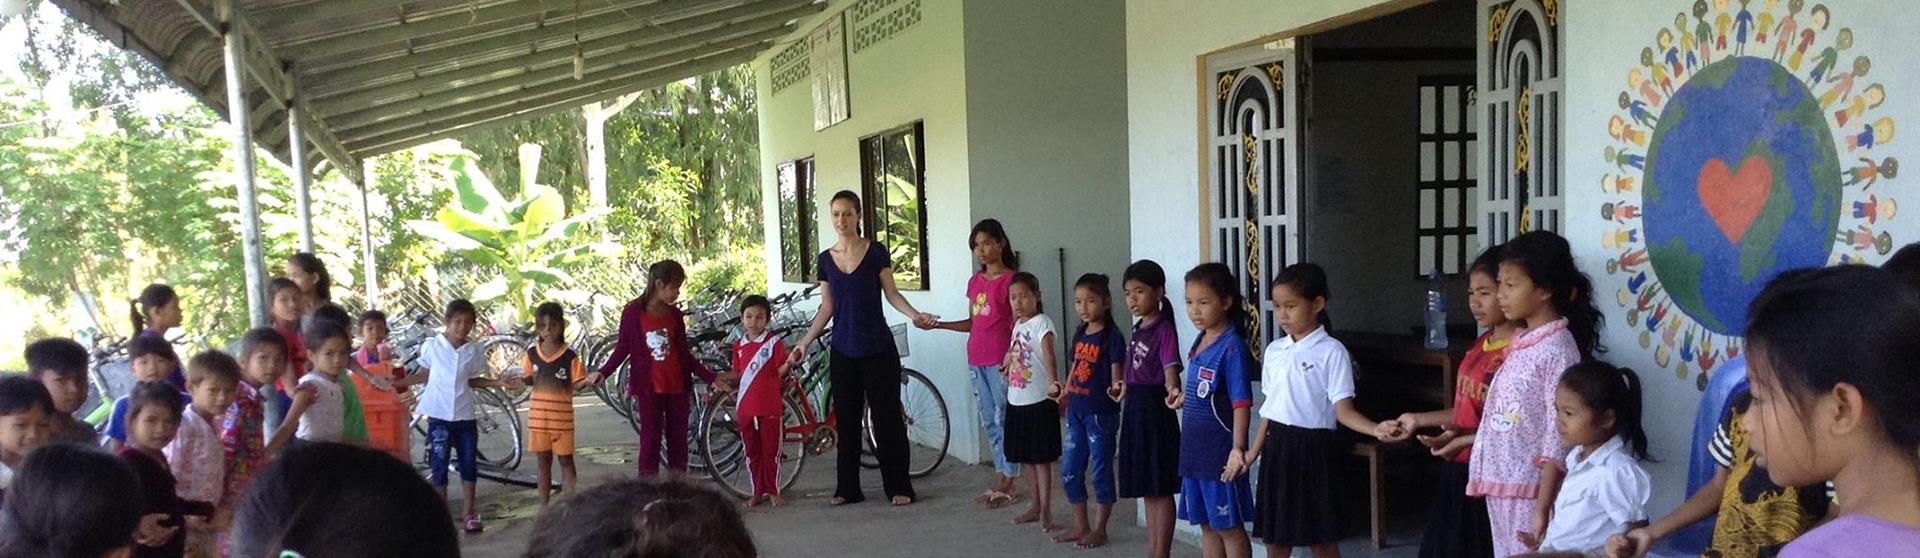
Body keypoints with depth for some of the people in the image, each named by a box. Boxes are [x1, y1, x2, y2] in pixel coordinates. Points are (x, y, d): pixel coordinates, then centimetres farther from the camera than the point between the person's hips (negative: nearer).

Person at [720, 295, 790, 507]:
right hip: (745, 408, 4)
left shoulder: (774, 342, -4)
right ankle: (757, 492, 20)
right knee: (752, 452, 10)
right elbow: (738, 374, 17)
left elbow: (779, 372, -8)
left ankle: (773, 491, 15)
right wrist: (726, 382, 2)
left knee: (771, 451, 3)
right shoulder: (739, 346, 10)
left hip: (770, 408, -4)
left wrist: (789, 362, -25)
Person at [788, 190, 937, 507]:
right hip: (843, 350, 3)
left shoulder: (875, 252, -4)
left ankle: (898, 488, 9)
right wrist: (804, 343, 8)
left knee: (886, 417, 0)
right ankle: (847, 489, 16)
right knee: (847, 419, 7)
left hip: (877, 348, -3)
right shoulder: (826, 260, 6)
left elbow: (891, 294, -1)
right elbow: (827, 308, 11)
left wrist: (914, 314, -19)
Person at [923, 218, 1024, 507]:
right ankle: (999, 482, 19)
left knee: (1004, 419, -3)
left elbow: (1017, 325, -11)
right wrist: (939, 324, 8)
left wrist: (1010, 357, -20)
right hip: (977, 360, 7)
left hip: (1000, 361, -7)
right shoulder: (975, 282, 13)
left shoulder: (1010, 280, -8)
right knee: (989, 421, 11)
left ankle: (1008, 486, 4)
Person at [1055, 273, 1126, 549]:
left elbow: (1116, 373, -14)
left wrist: (1116, 388, -35)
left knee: (1101, 471, 3)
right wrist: (1064, 396, 20)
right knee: (1069, 471, 11)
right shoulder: (1080, 335, 10)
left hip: (1101, 413, -7)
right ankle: (1080, 526, 24)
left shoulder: (1112, 337, -11)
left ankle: (1099, 530, 14)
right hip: (1076, 412, 7)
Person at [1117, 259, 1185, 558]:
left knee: (1160, 488, -1)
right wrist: (1125, 388, 34)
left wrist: (1173, 390, -45)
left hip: (1155, 409, -9)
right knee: (1147, 490, 15)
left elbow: (1171, 368, -25)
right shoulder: (1139, 329, 11)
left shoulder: (1164, 329, -14)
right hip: (1136, 409, 9)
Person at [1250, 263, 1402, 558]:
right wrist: (1254, 450, 15)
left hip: (1314, 447, -6)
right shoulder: (1274, 350, 8)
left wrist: (1376, 429, -31)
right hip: (1277, 446, 6)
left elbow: (1343, 409, -14)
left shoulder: (1332, 351, -11)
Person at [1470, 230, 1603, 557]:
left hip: (1530, 490, -8)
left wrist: (1542, 508, -20)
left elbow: (1559, 438, -17)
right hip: (1501, 487, 8)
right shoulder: (1519, 344, 11)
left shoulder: (1558, 349, -13)